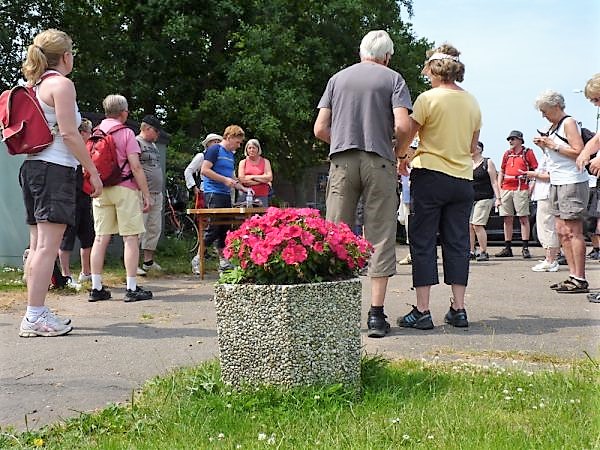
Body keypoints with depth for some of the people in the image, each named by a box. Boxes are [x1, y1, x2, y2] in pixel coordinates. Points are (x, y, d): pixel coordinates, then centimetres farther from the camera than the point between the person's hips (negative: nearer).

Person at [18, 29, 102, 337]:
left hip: (31, 167, 9)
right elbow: (68, 133, -14)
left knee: (37, 245, 8)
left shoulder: (34, 86, 19)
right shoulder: (62, 84, -7)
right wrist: (93, 171, -11)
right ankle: (35, 317, -14)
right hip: (55, 169, -9)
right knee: (48, 245, -11)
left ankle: (36, 313, 11)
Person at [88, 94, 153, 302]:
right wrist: (146, 194, -7)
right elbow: (136, 166, -11)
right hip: (124, 189, -5)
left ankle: (96, 288, 7)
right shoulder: (126, 133, -5)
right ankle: (132, 289, -3)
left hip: (100, 190, 5)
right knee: (131, 238, -2)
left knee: (101, 238, 7)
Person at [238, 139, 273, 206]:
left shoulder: (265, 162, 11)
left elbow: (270, 178, -2)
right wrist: (262, 179, -4)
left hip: (262, 196, 1)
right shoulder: (243, 162, 9)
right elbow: (241, 179, -4)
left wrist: (252, 176, -4)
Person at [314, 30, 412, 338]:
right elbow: (402, 126, -9)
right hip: (379, 161, -2)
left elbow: (320, 129, 8)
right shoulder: (392, 79, 5)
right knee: (380, 237, 1)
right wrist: (396, 146, 11)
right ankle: (376, 314, 0)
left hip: (341, 161, 2)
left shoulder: (338, 78, 14)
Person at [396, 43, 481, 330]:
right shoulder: (472, 103, 9)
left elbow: (407, 133, -5)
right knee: (457, 242, 9)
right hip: (463, 179, 5)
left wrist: (402, 157, 13)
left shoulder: (429, 98, -8)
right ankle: (458, 309, 10)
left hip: (430, 176, -5)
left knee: (423, 242, 0)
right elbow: (473, 147, 16)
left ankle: (422, 311, -2)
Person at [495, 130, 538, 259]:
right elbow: (501, 172, 22)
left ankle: (525, 248, -4)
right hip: (506, 189, 5)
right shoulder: (507, 154, 17)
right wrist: (499, 188, 12)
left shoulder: (528, 152, 3)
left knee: (523, 218, -5)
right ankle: (507, 248, 10)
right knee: (507, 219, 5)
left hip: (521, 189, -5)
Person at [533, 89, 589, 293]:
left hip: (572, 182, -10)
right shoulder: (554, 126, 18)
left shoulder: (569, 122, -8)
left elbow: (578, 152, -18)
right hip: (557, 183, 10)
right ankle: (573, 275, 11)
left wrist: (553, 145, -15)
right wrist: (544, 146, 9)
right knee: (562, 231, 8)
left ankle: (580, 280, -8)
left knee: (573, 231, -10)